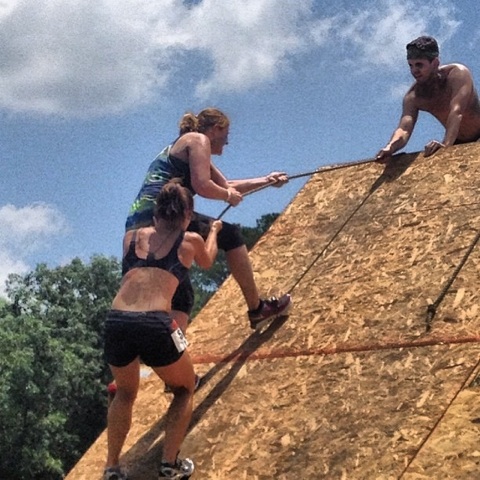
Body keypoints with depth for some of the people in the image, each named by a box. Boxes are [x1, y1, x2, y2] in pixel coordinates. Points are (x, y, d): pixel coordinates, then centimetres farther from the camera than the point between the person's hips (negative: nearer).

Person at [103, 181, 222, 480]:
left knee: (125, 393, 32)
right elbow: (207, 262, 39)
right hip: (155, 325, -3)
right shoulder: (190, 240, 15)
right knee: (185, 389, 25)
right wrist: (214, 230, 59)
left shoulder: (131, 237, 22)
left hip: (116, 323, 4)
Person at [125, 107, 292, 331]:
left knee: (180, 294, 12)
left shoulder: (179, 146, 33)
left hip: (138, 224, 9)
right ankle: (257, 309, 9)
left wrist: (266, 180, 40)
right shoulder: (199, 140, 4)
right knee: (230, 235, 5)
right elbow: (202, 186, -12)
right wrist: (229, 196, 7)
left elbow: (226, 185, 39)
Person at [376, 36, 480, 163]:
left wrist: (446, 144, -52)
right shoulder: (413, 97, -12)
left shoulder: (458, 74, -24)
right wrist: (390, 147, -48)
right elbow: (404, 128, -25)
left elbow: (456, 112, -37)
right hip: (459, 143, 5)